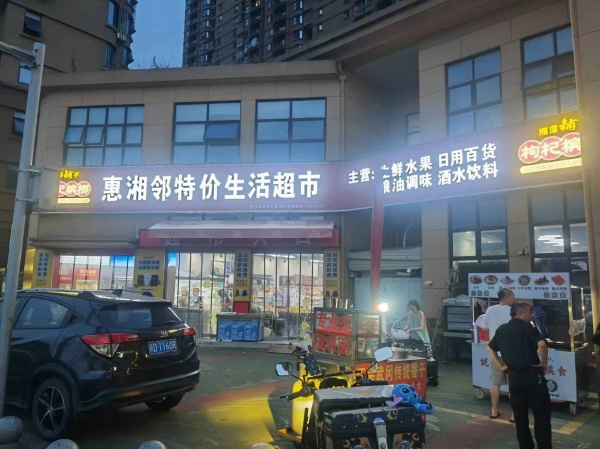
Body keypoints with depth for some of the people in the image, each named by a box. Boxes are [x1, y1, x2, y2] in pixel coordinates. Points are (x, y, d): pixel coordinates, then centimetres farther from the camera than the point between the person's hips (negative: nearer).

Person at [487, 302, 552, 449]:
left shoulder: (501, 330, 12)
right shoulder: (527, 328, -8)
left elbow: (490, 349, 19)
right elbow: (542, 344, -25)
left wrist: (500, 366, 14)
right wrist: (544, 363, -11)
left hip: (513, 376, 6)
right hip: (531, 375, -5)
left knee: (520, 416, 14)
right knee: (542, 414, 5)